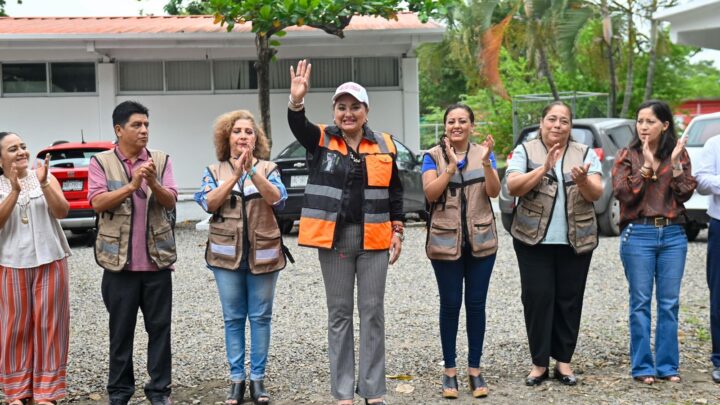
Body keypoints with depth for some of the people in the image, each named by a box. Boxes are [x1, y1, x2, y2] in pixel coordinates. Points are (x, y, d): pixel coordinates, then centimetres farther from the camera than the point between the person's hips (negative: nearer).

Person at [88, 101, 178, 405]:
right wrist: (132, 185, -23)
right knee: (121, 329, 7)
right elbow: (97, 202, -12)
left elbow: (171, 200, -4)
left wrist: (153, 183, -24)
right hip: (120, 260, -1)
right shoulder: (101, 162, 0)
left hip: (157, 259, 1)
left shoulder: (161, 160, 4)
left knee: (160, 327, 6)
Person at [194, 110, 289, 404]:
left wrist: (252, 170, -26)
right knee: (233, 319, 5)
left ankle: (258, 379, 11)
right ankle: (237, 379, 11)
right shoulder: (214, 171, 6)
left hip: (262, 254, 0)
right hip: (227, 255, 0)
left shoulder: (268, 169, 4)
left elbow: (277, 198, -15)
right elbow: (208, 203, -11)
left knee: (260, 317, 4)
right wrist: (235, 175, -20)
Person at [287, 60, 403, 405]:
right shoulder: (321, 140, 1)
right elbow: (298, 127, -20)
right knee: (339, 314, 6)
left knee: (373, 314, 4)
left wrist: (397, 231, 5)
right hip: (334, 237, -1)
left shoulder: (384, 145, 6)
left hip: (374, 238, 1)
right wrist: (296, 101, -40)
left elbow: (395, 193, 11)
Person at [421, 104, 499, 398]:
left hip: (481, 242, 2)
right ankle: (449, 370, 11)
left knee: (476, 304, 6)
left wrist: (486, 164, -22)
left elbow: (494, 192, -6)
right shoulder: (433, 156, 0)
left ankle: (475, 369, 14)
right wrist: (451, 166, -23)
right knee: (450, 305, 2)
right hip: (445, 242, -2)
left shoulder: (483, 153, 6)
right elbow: (430, 193, -13)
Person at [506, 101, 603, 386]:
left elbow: (596, 194, -2)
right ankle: (539, 362, 7)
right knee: (537, 298, -2)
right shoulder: (525, 151, 4)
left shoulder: (585, 153, 8)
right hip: (534, 239, -1)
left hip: (576, 241, 2)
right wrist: (544, 168, -20)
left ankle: (563, 360, 15)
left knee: (569, 299, 5)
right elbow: (513, 187, -9)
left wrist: (582, 180, -23)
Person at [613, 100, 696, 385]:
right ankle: (642, 366, 8)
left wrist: (676, 163, -12)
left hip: (673, 235, 2)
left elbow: (686, 193, -1)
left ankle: (667, 365, 13)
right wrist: (647, 166, -14)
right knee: (641, 302, 1)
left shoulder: (678, 154, 8)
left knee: (669, 303, 5)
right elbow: (622, 194, -9)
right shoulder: (627, 156, 3)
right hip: (639, 234, -2)